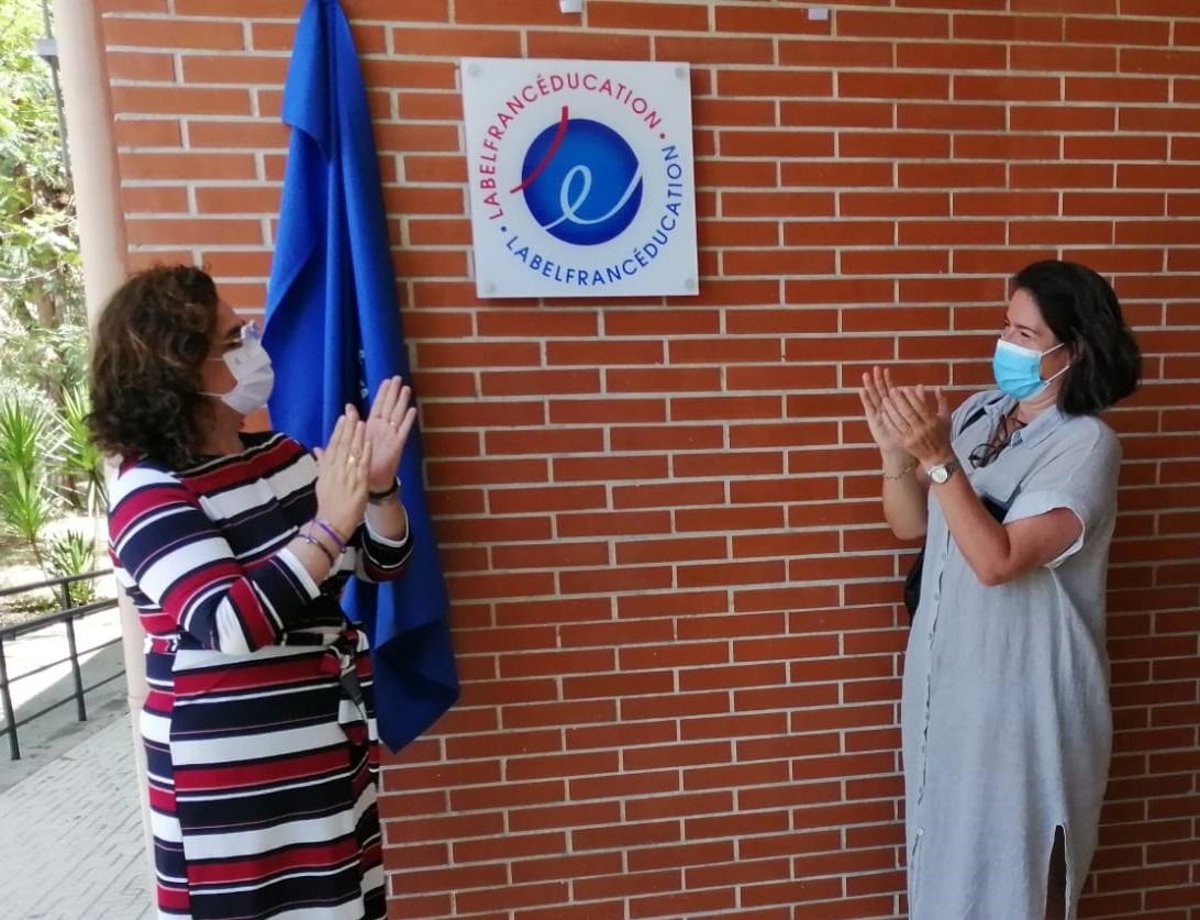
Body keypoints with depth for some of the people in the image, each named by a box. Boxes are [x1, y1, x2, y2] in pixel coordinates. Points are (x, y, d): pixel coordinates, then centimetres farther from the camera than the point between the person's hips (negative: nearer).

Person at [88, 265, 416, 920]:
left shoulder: (282, 454, 2)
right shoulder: (150, 492, -16)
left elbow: (381, 564, 4)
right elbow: (232, 625, -29)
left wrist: (379, 486, -14)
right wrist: (328, 527, -30)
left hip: (330, 747, 7)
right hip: (234, 774, -6)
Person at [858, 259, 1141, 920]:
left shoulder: (1086, 444, -16)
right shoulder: (977, 413, 2)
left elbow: (997, 560, -26)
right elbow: (909, 525, 1)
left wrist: (938, 459, -31)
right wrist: (896, 449, -14)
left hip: (1021, 691, -6)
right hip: (946, 674, 6)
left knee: (1011, 858, 16)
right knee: (950, 847, 24)